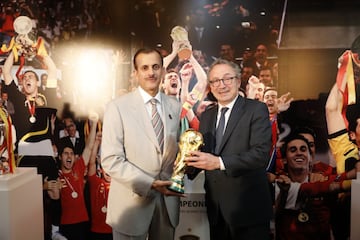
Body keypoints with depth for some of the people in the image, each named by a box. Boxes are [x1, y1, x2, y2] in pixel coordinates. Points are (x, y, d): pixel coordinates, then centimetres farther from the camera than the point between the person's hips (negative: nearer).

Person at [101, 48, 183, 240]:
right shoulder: (117, 107, -9)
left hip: (168, 199, 4)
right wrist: (149, 184, -19)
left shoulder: (174, 106, 5)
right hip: (132, 200, -4)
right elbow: (111, 160, -12)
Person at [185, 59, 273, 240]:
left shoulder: (256, 109, -8)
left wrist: (219, 162, -28)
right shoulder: (206, 116, 11)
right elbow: (204, 154, 12)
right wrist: (191, 161, -10)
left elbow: (261, 153, -19)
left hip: (248, 208, -5)